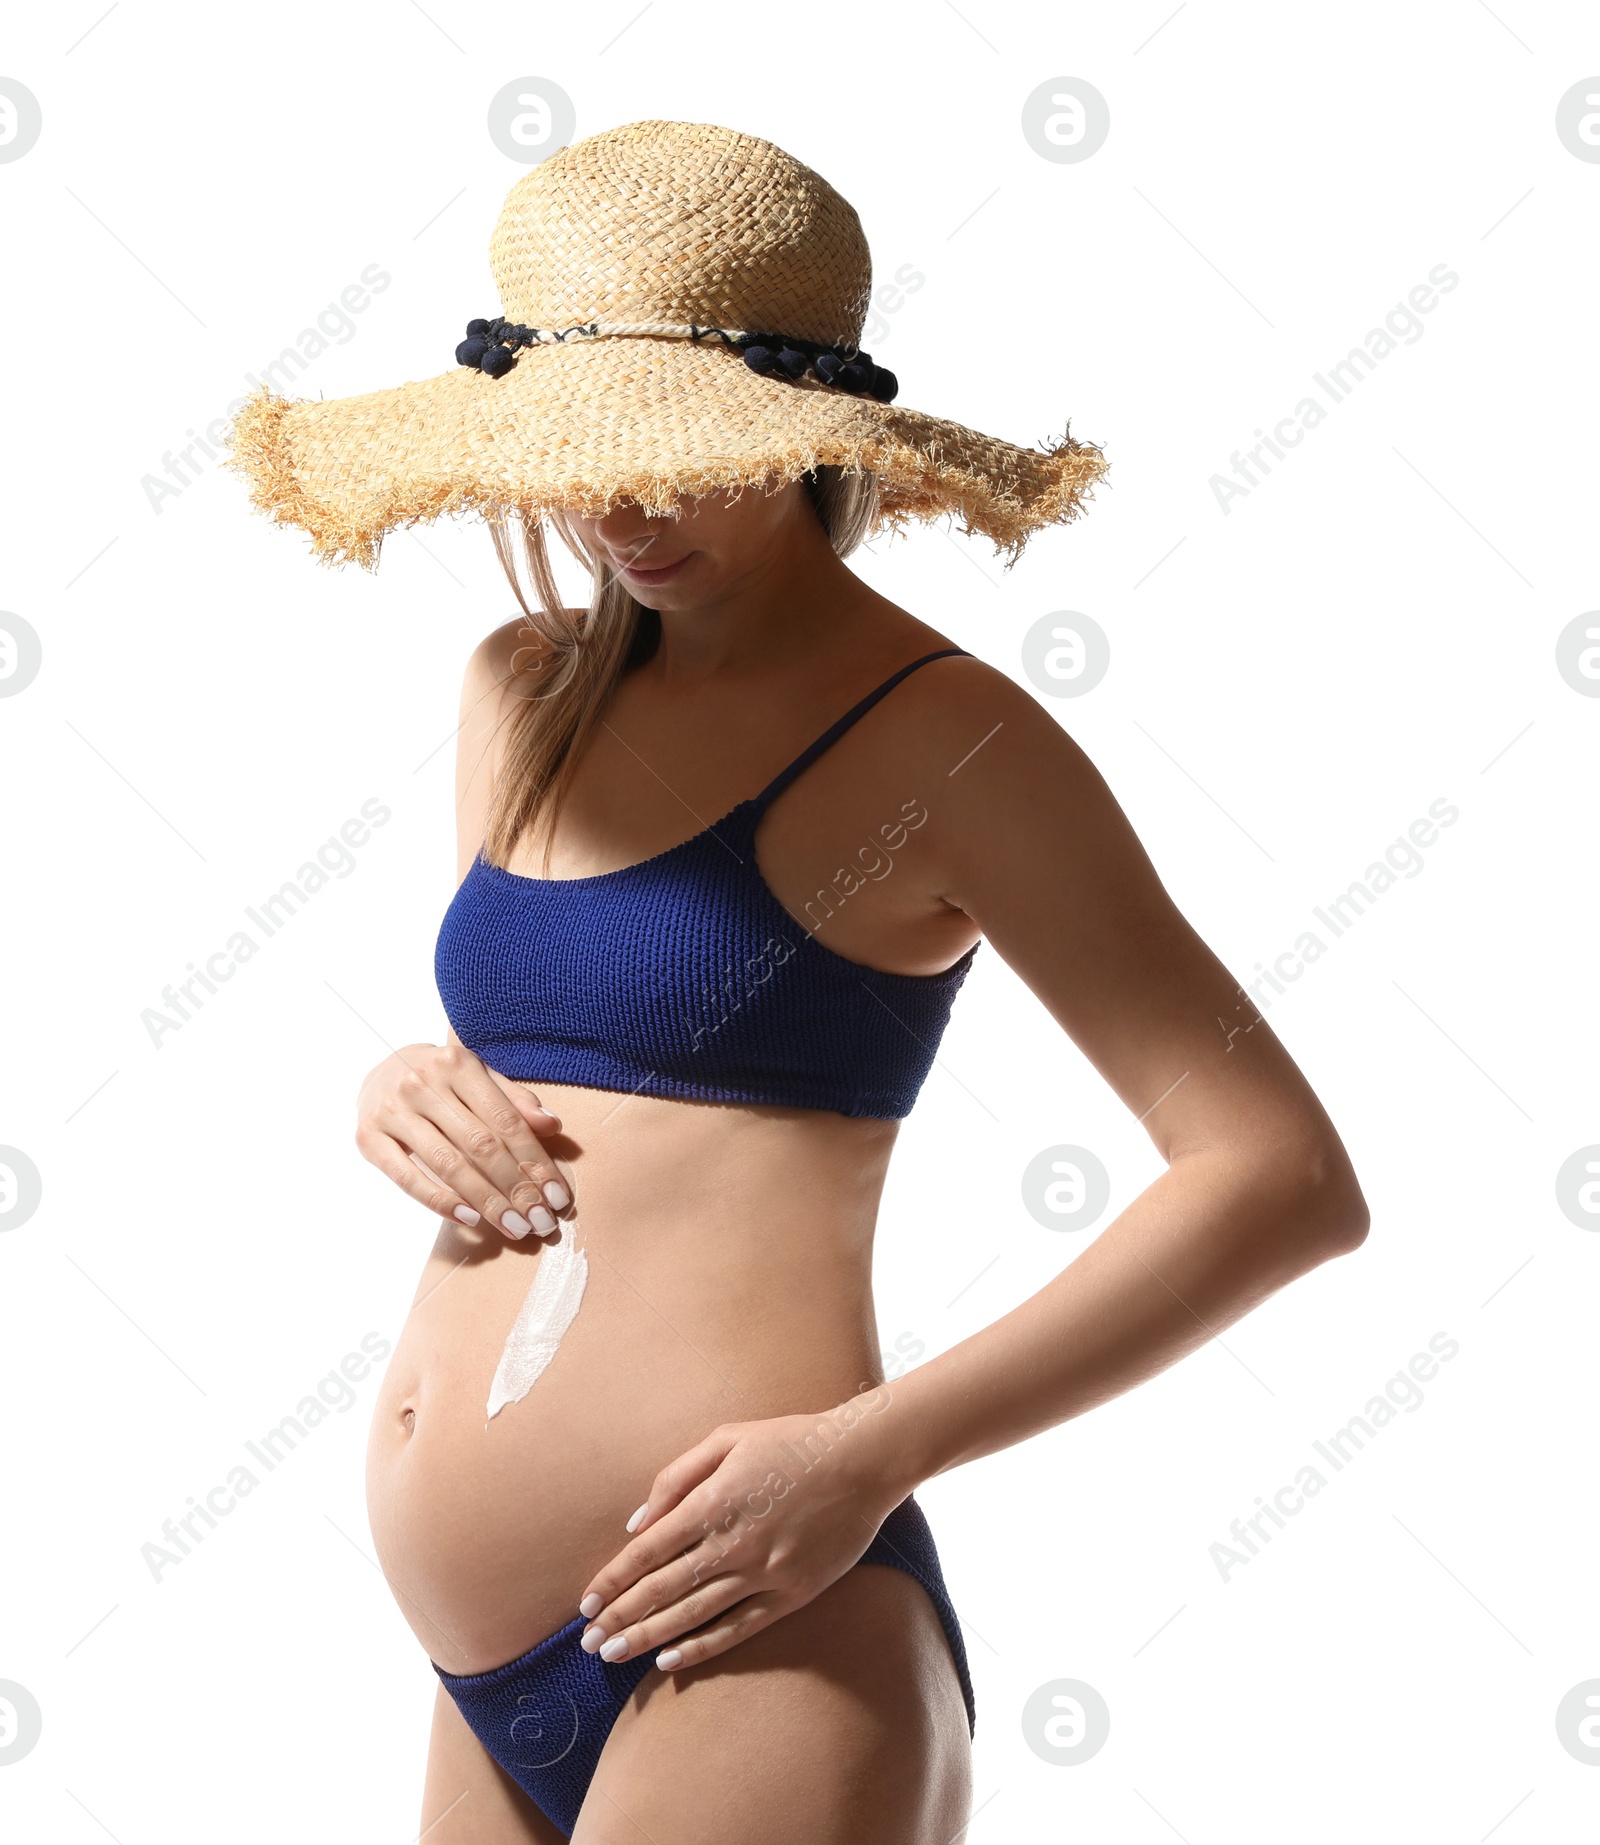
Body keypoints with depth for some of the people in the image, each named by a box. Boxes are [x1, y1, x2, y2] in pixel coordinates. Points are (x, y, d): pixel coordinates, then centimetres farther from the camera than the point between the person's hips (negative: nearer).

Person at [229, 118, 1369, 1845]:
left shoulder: (934, 734, -9)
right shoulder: (523, 689, 10)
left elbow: (1286, 1176, -13)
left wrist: (867, 1452, -19)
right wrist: (407, 1086, 1)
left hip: (742, 1654, -7)